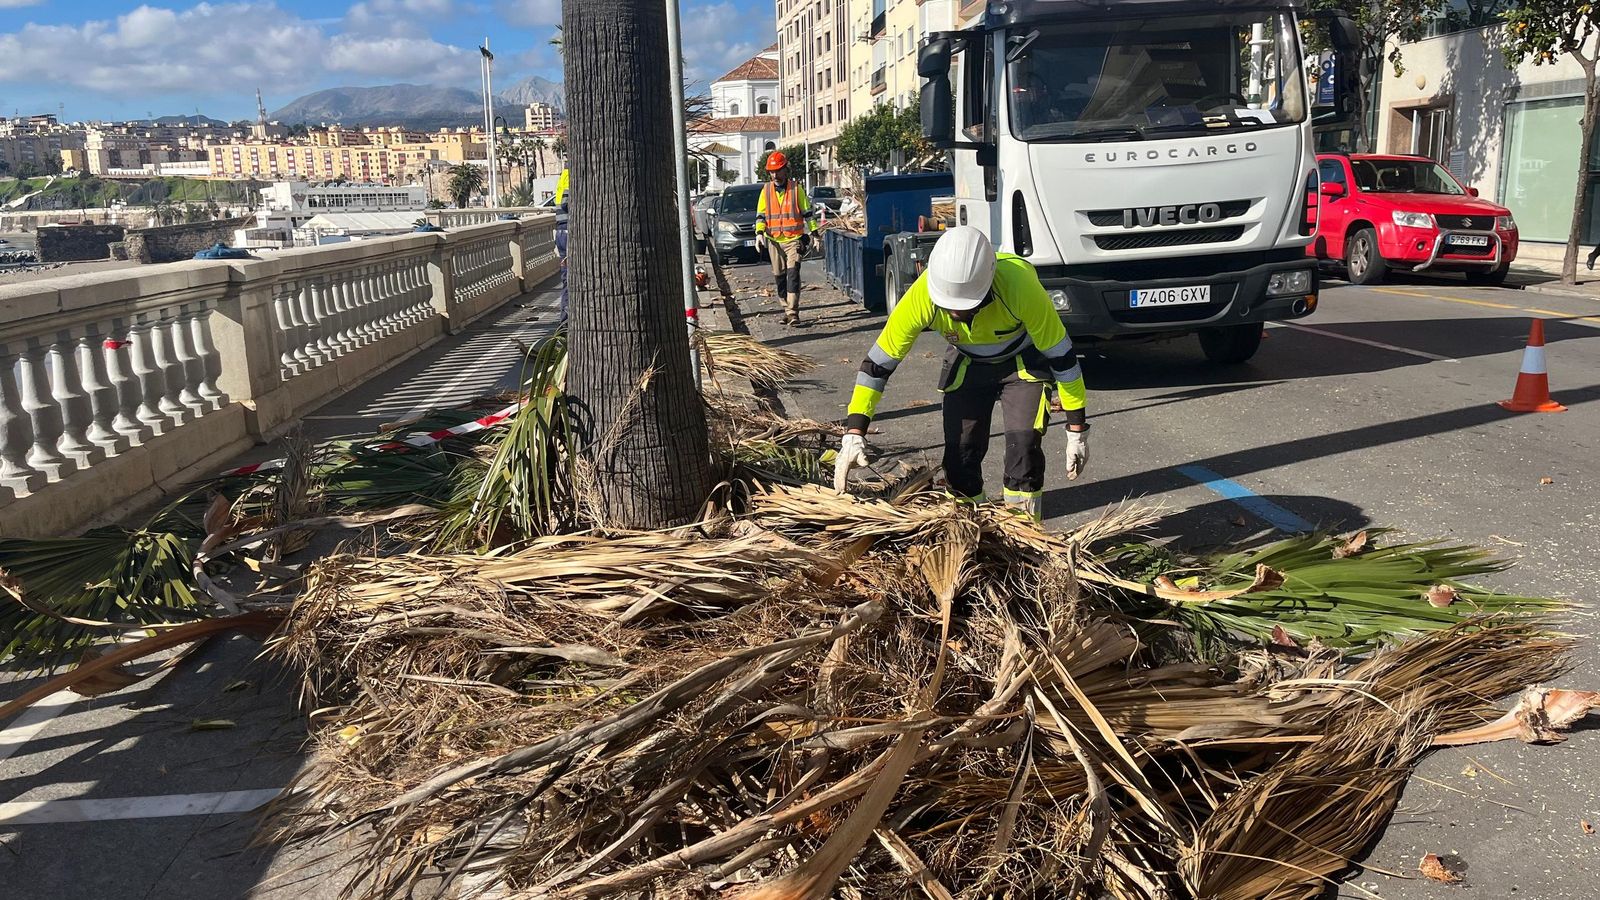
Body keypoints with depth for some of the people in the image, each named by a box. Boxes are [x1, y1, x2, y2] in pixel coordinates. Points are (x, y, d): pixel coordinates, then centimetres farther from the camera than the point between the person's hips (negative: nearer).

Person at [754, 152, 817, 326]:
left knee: (793, 274, -15)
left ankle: (792, 313, -19)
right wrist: (759, 233, -7)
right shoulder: (766, 190, 8)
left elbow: (808, 212, 6)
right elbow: (761, 215, 8)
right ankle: (788, 310, 19)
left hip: (794, 239, -3)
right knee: (779, 277, 8)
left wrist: (814, 233, 2)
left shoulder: (797, 189, 1)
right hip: (773, 241, 3)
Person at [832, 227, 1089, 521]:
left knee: (1023, 439, -18)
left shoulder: (1020, 285, -40)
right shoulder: (921, 297, -34)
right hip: (968, 364, 2)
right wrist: (854, 433, -31)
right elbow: (878, 362, -25)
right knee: (960, 446, -5)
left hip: (1024, 362, -2)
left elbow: (1061, 355, -27)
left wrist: (1076, 429, -22)